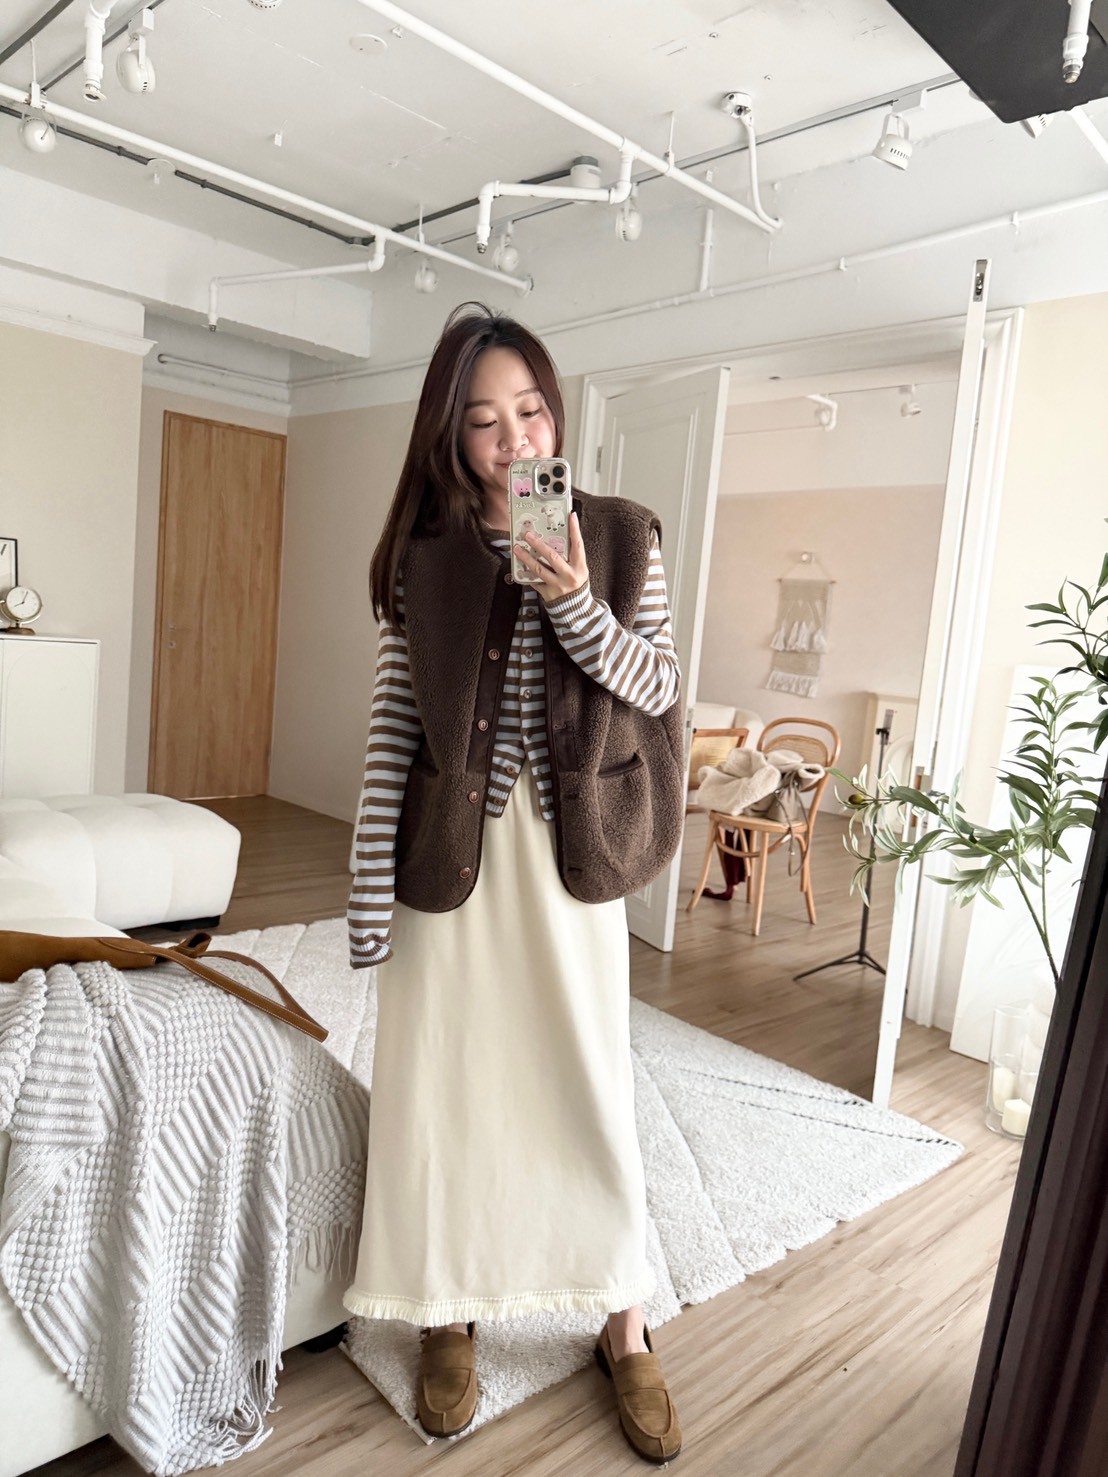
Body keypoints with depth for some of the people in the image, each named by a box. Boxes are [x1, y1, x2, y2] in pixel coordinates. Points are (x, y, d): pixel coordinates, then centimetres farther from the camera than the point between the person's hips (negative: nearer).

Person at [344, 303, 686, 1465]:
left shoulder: (621, 537, 0)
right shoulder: (425, 555, 0)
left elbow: (658, 688, -3)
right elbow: (391, 727, -2)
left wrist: (577, 604, -20)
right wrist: (370, 886, -5)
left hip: (569, 846, 0)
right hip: (451, 848, 1)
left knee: (589, 1081, 9)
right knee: (443, 1080, 11)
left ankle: (624, 1325, 32)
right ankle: (448, 1314, 35)